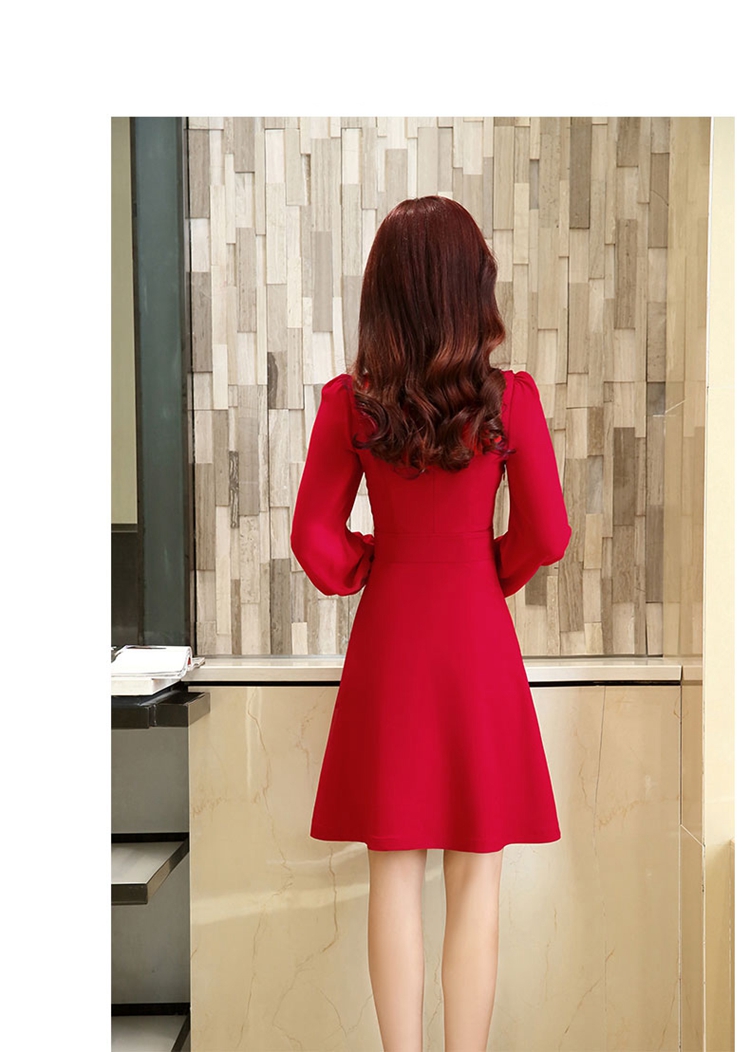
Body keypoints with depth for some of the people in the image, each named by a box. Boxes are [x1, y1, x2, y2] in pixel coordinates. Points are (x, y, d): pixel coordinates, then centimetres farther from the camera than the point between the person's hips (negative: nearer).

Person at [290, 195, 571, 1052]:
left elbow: (315, 540, -4)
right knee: (475, 879, 10)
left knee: (394, 875, 11)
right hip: (477, 636, -1)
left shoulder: (348, 403, -7)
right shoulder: (510, 398, -10)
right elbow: (546, 536, -5)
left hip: (387, 637, 1)